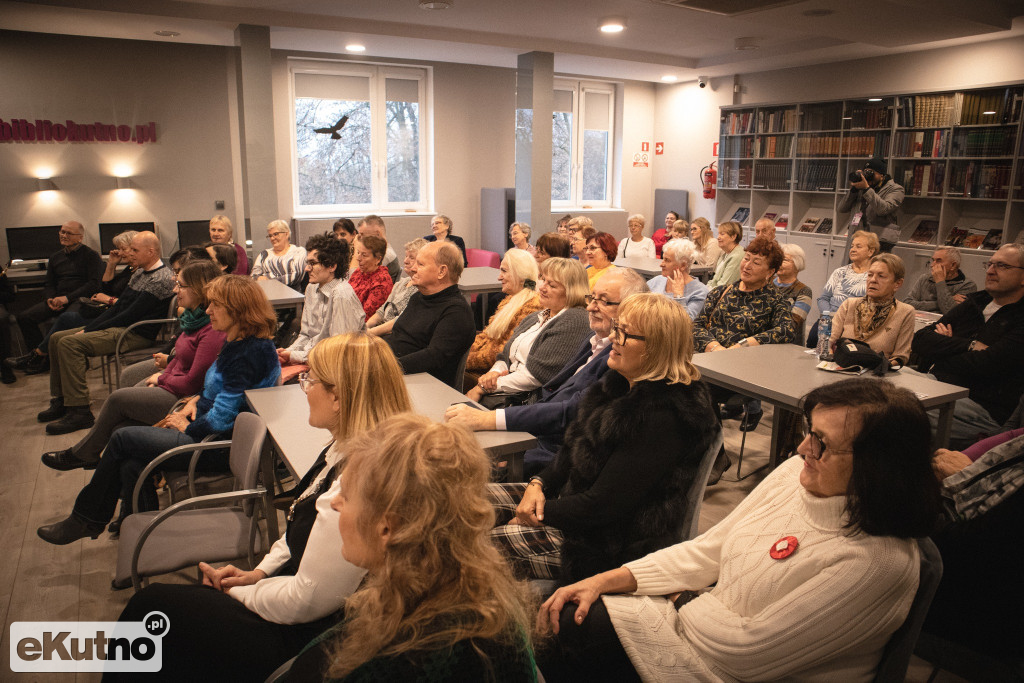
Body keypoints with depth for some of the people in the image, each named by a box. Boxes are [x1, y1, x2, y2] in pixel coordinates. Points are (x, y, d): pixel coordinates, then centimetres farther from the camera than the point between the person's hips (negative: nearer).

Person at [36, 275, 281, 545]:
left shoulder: (251, 353, -23)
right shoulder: (239, 343, 9)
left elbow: (221, 419, -24)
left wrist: (188, 427, -7)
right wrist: (194, 403, 6)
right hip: (207, 432, 9)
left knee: (123, 438, -2)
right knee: (131, 463, -4)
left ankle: (85, 519, 18)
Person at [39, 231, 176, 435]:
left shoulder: (161, 278, -16)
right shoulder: (140, 273, 18)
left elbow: (131, 315, -20)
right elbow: (119, 306, 19)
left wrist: (90, 331, -14)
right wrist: (89, 327, 5)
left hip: (136, 334, -11)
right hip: (119, 326, 11)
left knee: (70, 343, -24)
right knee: (57, 338, 6)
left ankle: (79, 412, -21)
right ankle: (60, 401, 12)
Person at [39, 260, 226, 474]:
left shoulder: (213, 331, -23)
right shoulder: (195, 318, 10)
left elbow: (192, 383, -21)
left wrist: (161, 380, -4)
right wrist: (161, 375, 3)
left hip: (182, 400, -9)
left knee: (118, 398, -4)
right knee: (120, 430, -1)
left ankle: (81, 454, 20)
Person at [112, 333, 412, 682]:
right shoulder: (341, 451, 0)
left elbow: (306, 600, -24)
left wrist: (236, 592, -9)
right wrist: (258, 573, 5)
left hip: (304, 638, -9)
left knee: (150, 605, 1)